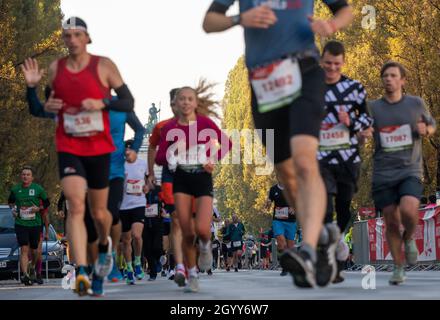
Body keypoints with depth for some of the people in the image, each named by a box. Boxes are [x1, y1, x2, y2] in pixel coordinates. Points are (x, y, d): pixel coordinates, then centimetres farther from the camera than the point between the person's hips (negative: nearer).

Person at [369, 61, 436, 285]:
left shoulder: (416, 104, 6)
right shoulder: (373, 108, 4)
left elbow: (432, 125, 22)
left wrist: (425, 130, -2)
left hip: (410, 171, -1)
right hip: (383, 174, 1)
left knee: (408, 210, -25)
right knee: (391, 223, 2)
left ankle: (409, 238, 8)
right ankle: (398, 269, 17)